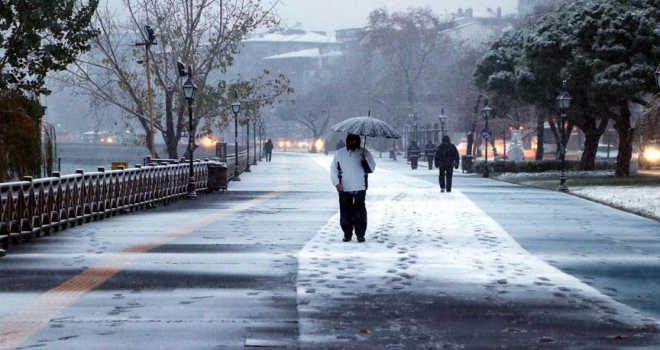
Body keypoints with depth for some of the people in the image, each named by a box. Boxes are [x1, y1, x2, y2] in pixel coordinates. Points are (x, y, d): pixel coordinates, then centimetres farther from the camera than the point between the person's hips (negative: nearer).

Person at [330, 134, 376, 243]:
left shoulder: (364, 153, 4)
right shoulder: (339, 153, 6)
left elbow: (371, 168, -1)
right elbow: (333, 169, 8)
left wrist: (364, 161, -20)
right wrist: (337, 183, -4)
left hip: (360, 188, -2)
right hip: (344, 189, 2)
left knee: (360, 211, -7)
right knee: (345, 212, 4)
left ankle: (360, 234, -2)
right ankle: (347, 234, 14)